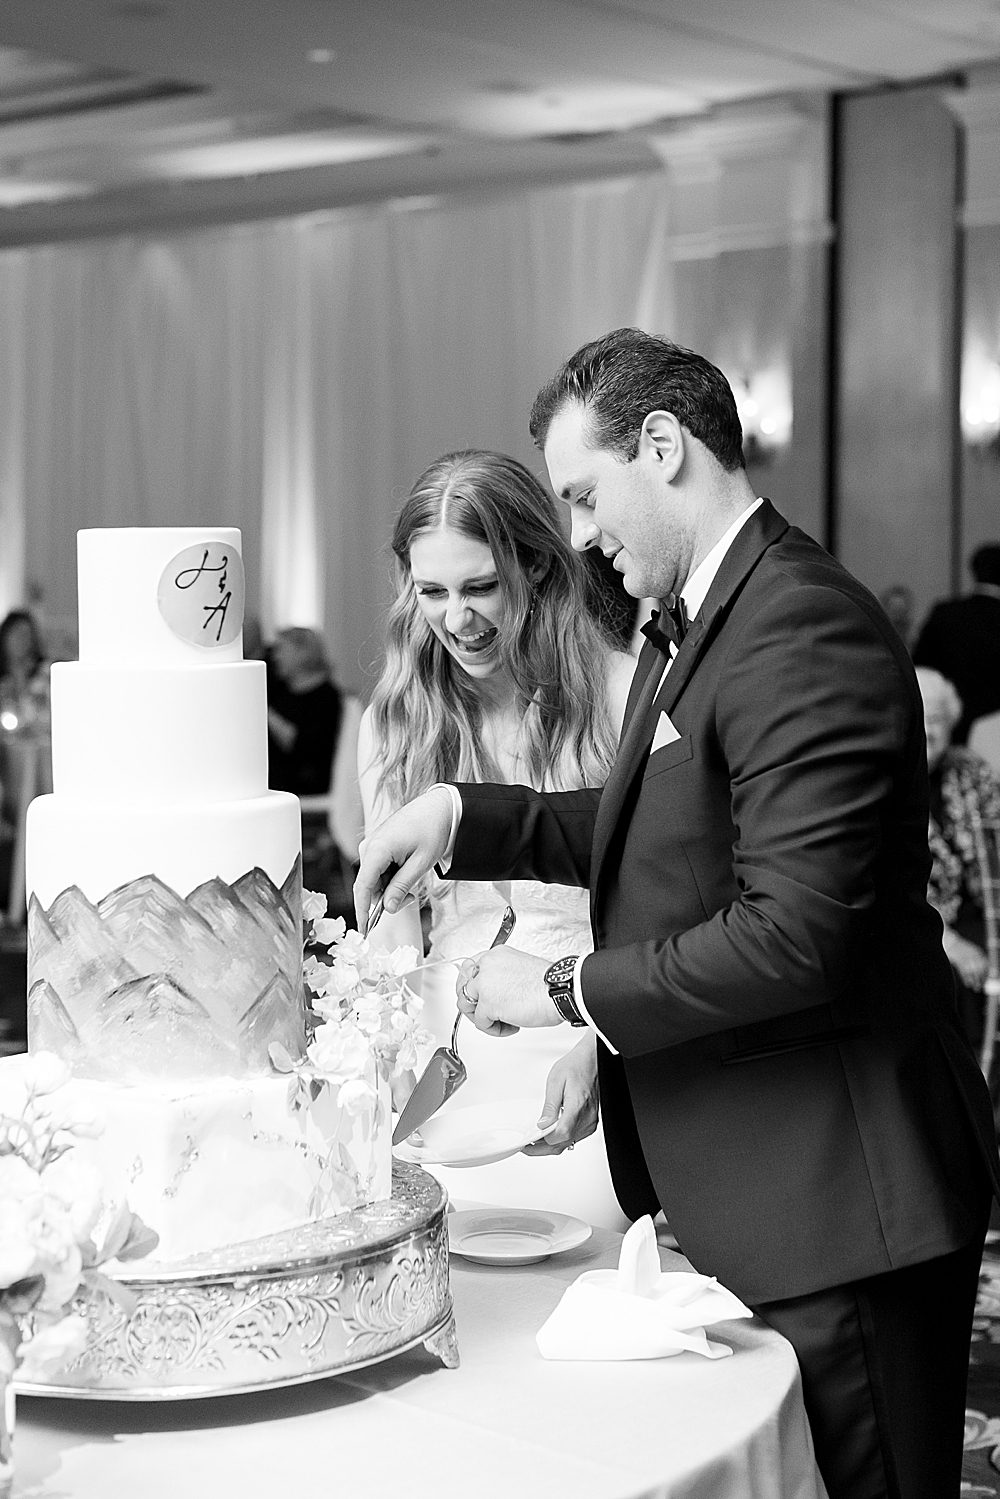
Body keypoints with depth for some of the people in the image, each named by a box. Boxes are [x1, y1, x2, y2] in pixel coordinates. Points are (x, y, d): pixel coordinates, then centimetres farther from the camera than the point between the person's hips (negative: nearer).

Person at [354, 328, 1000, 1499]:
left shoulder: (803, 633, -22)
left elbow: (794, 932, -27)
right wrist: (464, 817, 8)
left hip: (836, 1201, -10)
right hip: (749, 1186, 10)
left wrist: (568, 991, -17)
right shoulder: (692, 624, 11)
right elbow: (655, 828, 21)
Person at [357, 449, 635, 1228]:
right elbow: (391, 935, 7)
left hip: (597, 1059, -3)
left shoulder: (626, 694, -6)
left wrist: (592, 1052, -19)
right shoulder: (393, 723, 6)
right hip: (446, 1065, 3)